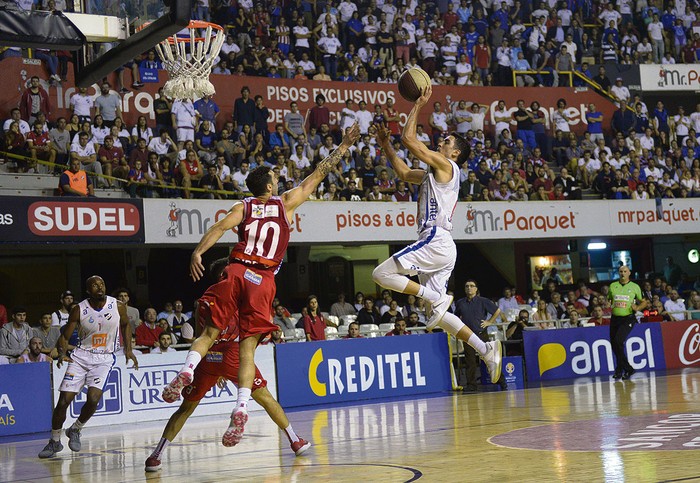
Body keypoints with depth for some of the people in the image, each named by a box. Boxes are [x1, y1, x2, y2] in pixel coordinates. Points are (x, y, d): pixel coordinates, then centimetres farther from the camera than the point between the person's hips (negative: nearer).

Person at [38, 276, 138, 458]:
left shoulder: (118, 306, -6)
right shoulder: (79, 310, -8)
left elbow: (125, 325, 15)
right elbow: (64, 336, -3)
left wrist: (128, 350, 9)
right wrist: (62, 353, -22)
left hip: (104, 359, 0)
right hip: (81, 356, 1)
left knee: (93, 399, -20)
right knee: (63, 401, -5)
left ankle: (75, 430, 10)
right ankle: (54, 441, 16)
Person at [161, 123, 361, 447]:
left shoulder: (243, 207, 14)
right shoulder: (286, 203, 12)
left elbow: (220, 228, -4)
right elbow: (318, 174, 18)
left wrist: (198, 253, -12)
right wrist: (343, 146, 26)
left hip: (237, 272, 1)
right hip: (264, 280, -1)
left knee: (211, 332, 7)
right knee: (248, 346, -3)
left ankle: (187, 371, -21)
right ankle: (241, 408, -17)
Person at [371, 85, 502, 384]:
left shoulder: (446, 166, -3)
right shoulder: (433, 174, 24)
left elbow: (409, 139, -9)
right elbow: (404, 173, 36)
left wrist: (418, 105, -1)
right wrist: (386, 146, 31)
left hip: (435, 241, -10)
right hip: (437, 247, 10)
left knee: (381, 274, -13)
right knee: (439, 313, 6)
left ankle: (436, 298, -15)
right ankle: (486, 350, 0)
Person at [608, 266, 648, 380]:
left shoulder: (635, 287, 3)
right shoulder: (613, 286, 11)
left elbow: (644, 302, 9)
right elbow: (608, 300, 21)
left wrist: (637, 308, -11)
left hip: (628, 319, -4)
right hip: (615, 318, 4)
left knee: (618, 341, -21)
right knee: (614, 344, 6)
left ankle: (620, 369, -9)